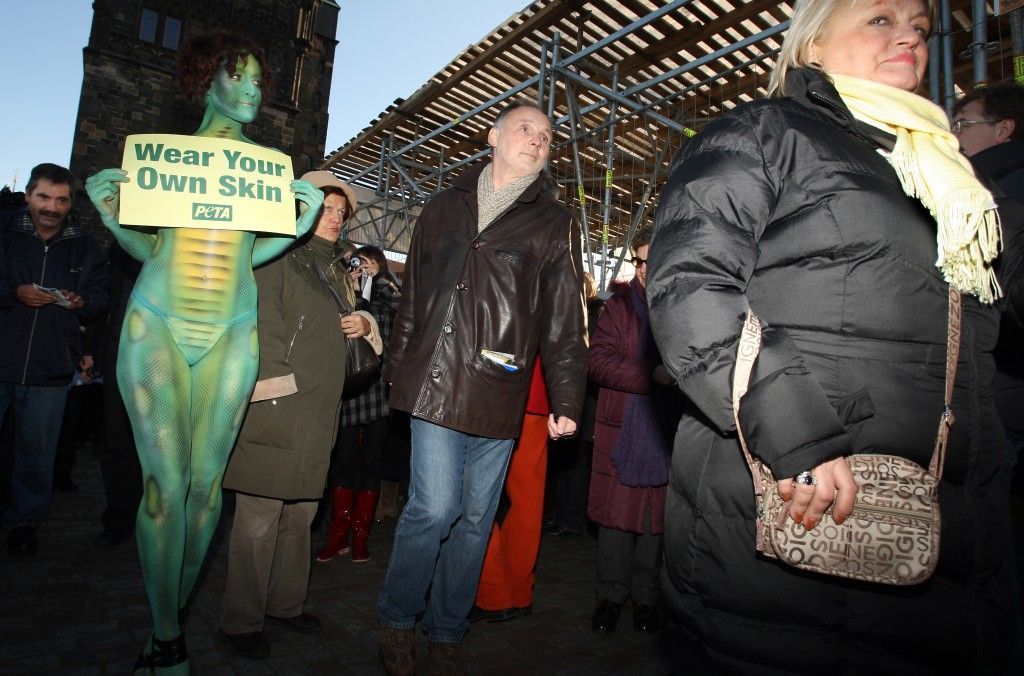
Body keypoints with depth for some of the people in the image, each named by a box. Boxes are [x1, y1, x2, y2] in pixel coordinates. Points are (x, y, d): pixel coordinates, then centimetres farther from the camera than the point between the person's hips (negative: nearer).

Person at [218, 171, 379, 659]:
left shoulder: (336, 270, 21)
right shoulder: (278, 258, -2)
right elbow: (262, 325, -11)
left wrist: (364, 324, 6)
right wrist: (282, 385, -16)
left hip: (317, 415, 7)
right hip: (274, 412, -7)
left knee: (300, 514, 14)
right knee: (259, 520, -1)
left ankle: (286, 604, 29)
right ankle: (241, 621, 13)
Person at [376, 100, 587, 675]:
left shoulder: (555, 224, 9)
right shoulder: (445, 209, 14)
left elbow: (565, 322, 4)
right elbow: (412, 298, 17)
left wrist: (567, 400, -2)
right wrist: (398, 369, 14)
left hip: (500, 395, 0)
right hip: (438, 385, 0)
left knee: (476, 518, 9)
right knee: (435, 508, -7)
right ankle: (397, 619, 20)